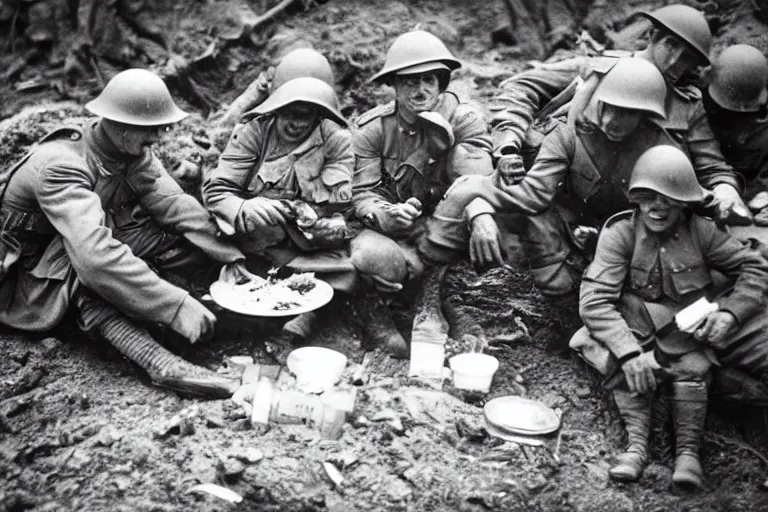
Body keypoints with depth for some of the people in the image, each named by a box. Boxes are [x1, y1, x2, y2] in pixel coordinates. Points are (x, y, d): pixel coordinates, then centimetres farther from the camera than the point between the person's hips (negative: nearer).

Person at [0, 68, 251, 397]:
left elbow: (173, 203, -12)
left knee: (194, 240, -12)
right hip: (32, 280, -7)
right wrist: (177, 307, -50)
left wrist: (229, 255, -25)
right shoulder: (60, 165, -32)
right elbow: (94, 253, -44)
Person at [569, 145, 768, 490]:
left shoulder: (701, 231, -8)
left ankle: (688, 450, -24)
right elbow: (594, 300, -23)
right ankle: (636, 442, -29)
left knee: (692, 364, -28)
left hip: (688, 324, 1)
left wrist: (731, 313, -19)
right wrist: (629, 352, -35)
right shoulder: (620, 233, -15)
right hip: (638, 327, -1)